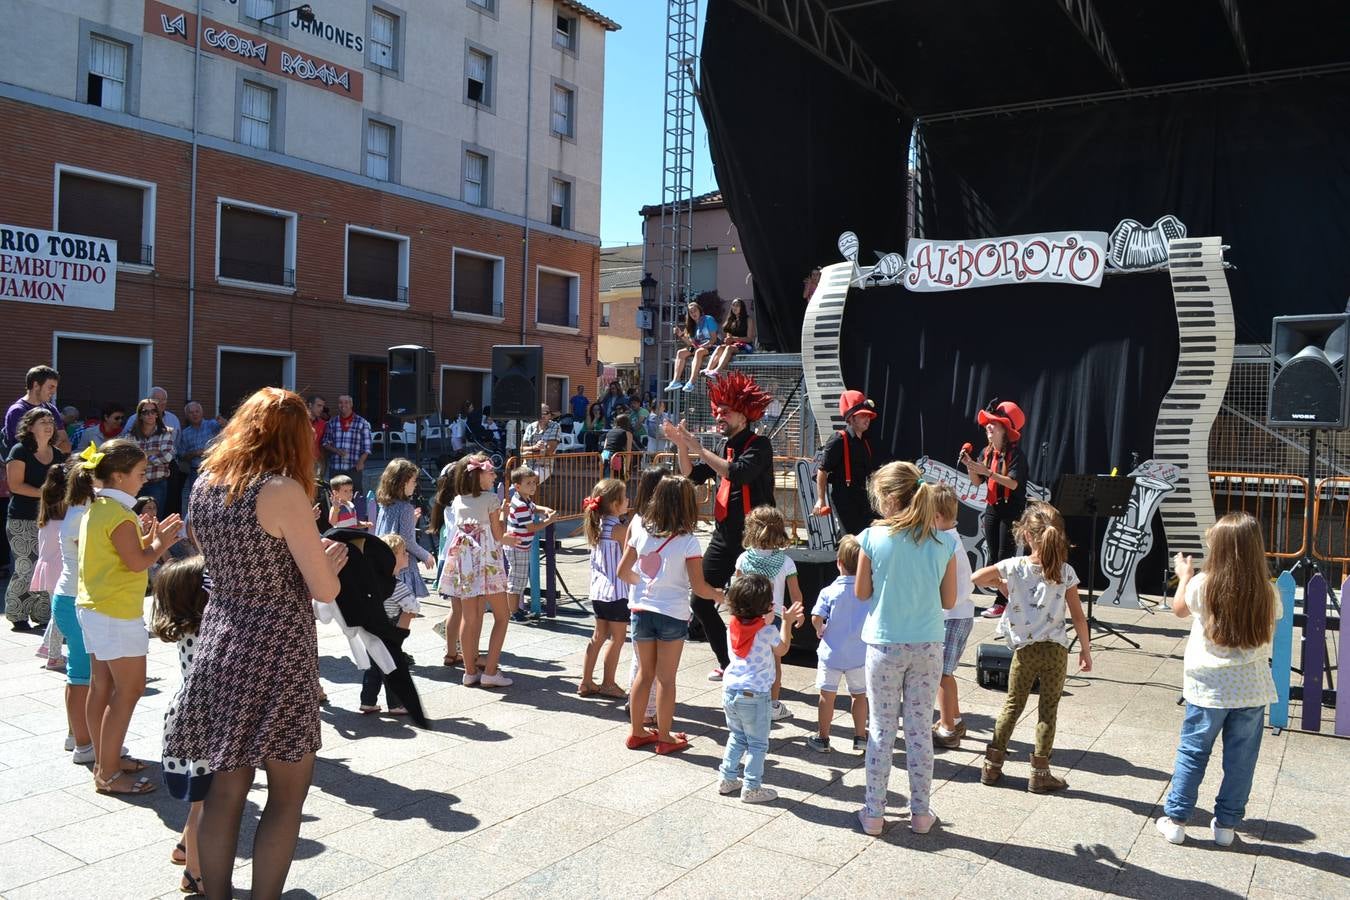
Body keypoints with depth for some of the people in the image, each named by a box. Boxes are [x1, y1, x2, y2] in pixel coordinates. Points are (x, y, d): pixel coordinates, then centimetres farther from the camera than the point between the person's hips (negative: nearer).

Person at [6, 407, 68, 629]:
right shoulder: (20, 451, -6)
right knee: (25, 568, -5)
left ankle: (42, 614, 14)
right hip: (23, 521, -5)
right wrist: (44, 493, -18)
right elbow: (15, 485, -12)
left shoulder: (58, 455, 12)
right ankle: (17, 615, 10)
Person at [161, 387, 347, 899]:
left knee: (226, 785, 15)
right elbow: (325, 591, -13)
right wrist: (330, 559, 8)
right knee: (287, 793, 6)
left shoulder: (204, 484, 6)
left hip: (220, 643, 7)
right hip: (277, 651, -7)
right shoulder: (284, 491, -16)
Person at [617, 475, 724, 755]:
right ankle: (664, 737, 20)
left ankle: (636, 732, 28)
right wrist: (722, 595, 5)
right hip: (672, 615, -4)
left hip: (641, 610, 4)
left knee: (644, 673, 17)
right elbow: (699, 587, -13)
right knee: (666, 678, 8)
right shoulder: (688, 542, -14)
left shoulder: (642, 533, -3)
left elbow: (623, 571, 5)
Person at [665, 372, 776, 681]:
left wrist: (699, 449, -21)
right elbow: (692, 476, 10)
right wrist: (682, 446, -4)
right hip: (723, 537, 8)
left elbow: (738, 473, -27)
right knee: (701, 602, 9)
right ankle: (728, 663, 23)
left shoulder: (759, 445, -9)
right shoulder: (726, 447, 13)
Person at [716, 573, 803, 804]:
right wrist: (787, 622, 13)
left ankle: (727, 779, 28)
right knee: (757, 744, 8)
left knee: (736, 738, 23)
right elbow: (782, 649, 6)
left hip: (730, 690, 6)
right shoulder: (768, 631, -14)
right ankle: (751, 788, 12)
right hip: (754, 696, -6)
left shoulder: (734, 625, 1)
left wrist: (777, 621, 19)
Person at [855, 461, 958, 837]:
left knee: (881, 730, 10)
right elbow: (949, 601, 2)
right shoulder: (944, 543, -6)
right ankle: (921, 813, 23)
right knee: (920, 730, 13)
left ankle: (874, 813, 18)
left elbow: (861, 593, -2)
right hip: (927, 647, 2)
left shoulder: (873, 538, -12)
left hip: (884, 646, -2)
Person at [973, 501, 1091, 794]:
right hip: (1056, 650, 0)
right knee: (1048, 711, 9)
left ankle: (992, 765, 19)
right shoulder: (1065, 572, -7)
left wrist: (1000, 583, 15)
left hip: (1024, 650, 1)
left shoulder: (1014, 567, -8)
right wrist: (1086, 650, 7)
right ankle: (1040, 773, 14)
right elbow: (1078, 617, -3)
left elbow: (975, 578, -1)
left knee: (1012, 706, 15)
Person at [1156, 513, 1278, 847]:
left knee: (1192, 753, 10)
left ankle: (1175, 819, 15)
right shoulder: (1267, 594, -7)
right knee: (1240, 759, 12)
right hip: (1252, 690, 2)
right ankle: (1226, 824, 22)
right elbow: (1270, 626, 12)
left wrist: (1184, 575, 25)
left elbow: (1179, 608, 9)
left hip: (1208, 689, -1)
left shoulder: (1203, 585, -12)